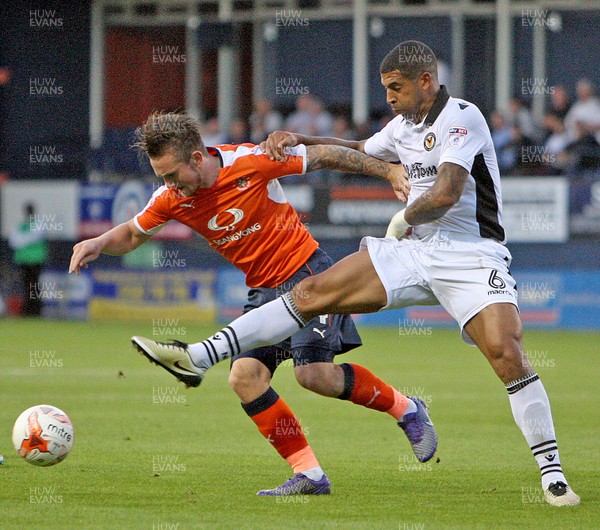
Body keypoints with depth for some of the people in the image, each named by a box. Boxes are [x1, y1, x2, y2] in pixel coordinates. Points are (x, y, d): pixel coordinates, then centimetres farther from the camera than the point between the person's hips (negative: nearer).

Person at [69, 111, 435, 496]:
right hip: (264, 290, 6)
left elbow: (323, 156, -8)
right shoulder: (173, 198, -6)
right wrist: (100, 243, -10)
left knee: (313, 373, -21)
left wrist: (390, 172, -4)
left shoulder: (251, 161, -20)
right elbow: (132, 235, 12)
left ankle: (405, 409, 4)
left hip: (307, 271, -6)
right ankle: (309, 474, -7)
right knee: (245, 376, -14)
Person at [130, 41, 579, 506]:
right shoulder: (405, 125, 15)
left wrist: (403, 220, -4)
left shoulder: (462, 118, -12)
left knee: (507, 354, -24)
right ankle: (199, 357, -4)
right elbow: (356, 153, 34)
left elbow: (445, 194, -22)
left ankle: (553, 475, -14)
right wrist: (297, 140, 21)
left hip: (471, 256, -7)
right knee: (313, 292, -3)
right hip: (414, 253, 7)